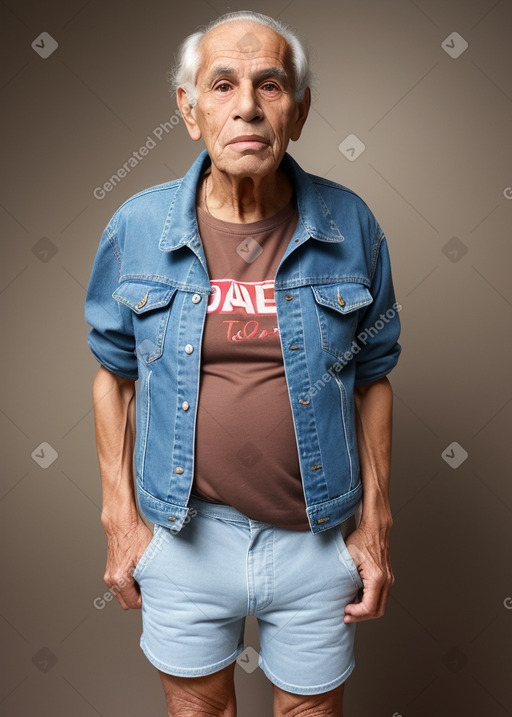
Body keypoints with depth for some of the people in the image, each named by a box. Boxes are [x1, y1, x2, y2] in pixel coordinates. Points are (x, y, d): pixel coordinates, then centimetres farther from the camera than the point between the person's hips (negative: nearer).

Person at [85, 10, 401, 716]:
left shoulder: (350, 226, -8)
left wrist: (375, 522, 1)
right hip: (185, 532, 1)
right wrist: (120, 515, 1)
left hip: (319, 536, 0)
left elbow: (371, 378, 0)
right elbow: (114, 374, 2)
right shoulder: (136, 228, -7)